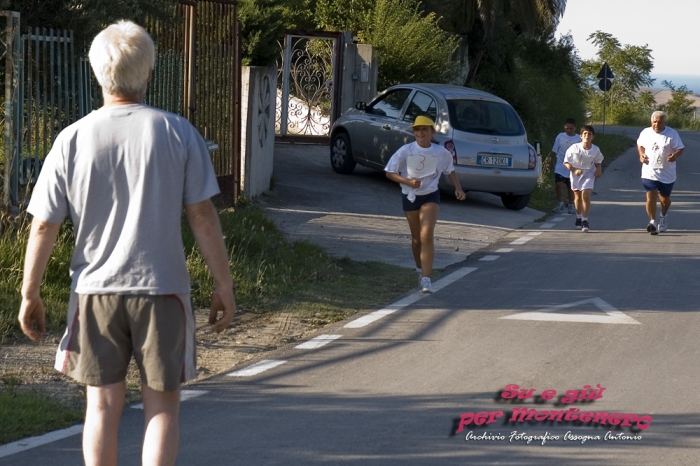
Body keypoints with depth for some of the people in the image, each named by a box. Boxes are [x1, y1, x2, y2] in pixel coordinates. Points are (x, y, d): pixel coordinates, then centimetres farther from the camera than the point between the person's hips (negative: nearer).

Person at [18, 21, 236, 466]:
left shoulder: (73, 139, -3)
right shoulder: (178, 133, -6)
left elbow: (44, 226, -2)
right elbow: (203, 216, -5)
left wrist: (30, 294, 8)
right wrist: (224, 287, 3)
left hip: (95, 291, 1)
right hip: (162, 289, -1)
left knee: (103, 406, 12)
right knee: (162, 406, 8)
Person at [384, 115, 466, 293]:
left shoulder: (441, 152, -6)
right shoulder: (406, 151, -11)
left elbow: (450, 170, 13)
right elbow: (389, 173, -8)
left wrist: (458, 188, 0)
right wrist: (408, 181, -23)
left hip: (431, 196, -1)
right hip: (410, 197, 1)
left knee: (427, 236, -18)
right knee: (416, 238, 14)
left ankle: (426, 279, -20)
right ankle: (420, 270, 39)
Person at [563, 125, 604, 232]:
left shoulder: (595, 150, -12)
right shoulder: (574, 148, -19)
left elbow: (598, 161, 9)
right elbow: (566, 162, -10)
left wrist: (598, 169, -9)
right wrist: (574, 170, -23)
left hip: (588, 174, -1)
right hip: (576, 174, 1)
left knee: (586, 196, -15)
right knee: (578, 197, 14)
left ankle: (585, 221, -6)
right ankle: (578, 218, 36)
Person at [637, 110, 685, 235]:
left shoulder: (672, 134, -6)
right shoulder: (645, 132, 1)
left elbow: (680, 149, -4)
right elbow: (640, 144, 18)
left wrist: (675, 155, -26)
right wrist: (641, 154, -2)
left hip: (667, 173, 0)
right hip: (649, 172, 0)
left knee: (664, 198, 14)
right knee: (651, 197, -16)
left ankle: (663, 217, 42)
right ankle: (652, 221, -16)